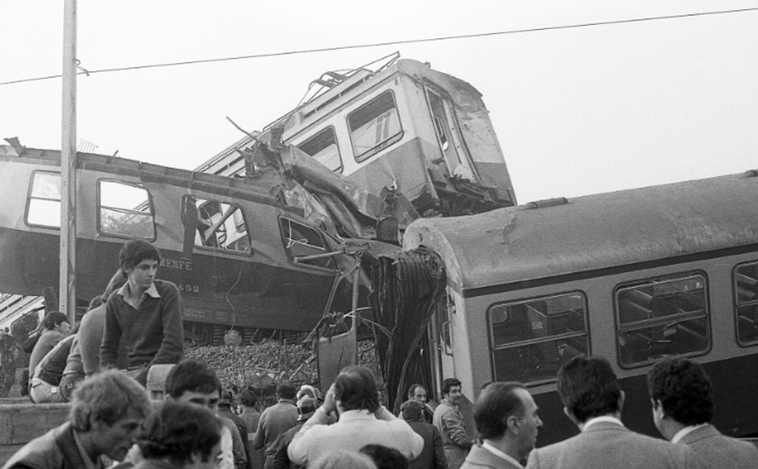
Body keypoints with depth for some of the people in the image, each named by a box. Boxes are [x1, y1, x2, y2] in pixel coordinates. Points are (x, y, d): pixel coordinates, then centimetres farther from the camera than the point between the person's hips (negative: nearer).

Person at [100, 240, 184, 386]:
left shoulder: (168, 292, -4)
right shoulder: (115, 300, 9)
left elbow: (174, 346, -11)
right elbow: (108, 348, 17)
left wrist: (142, 378, -15)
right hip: (132, 371, 4)